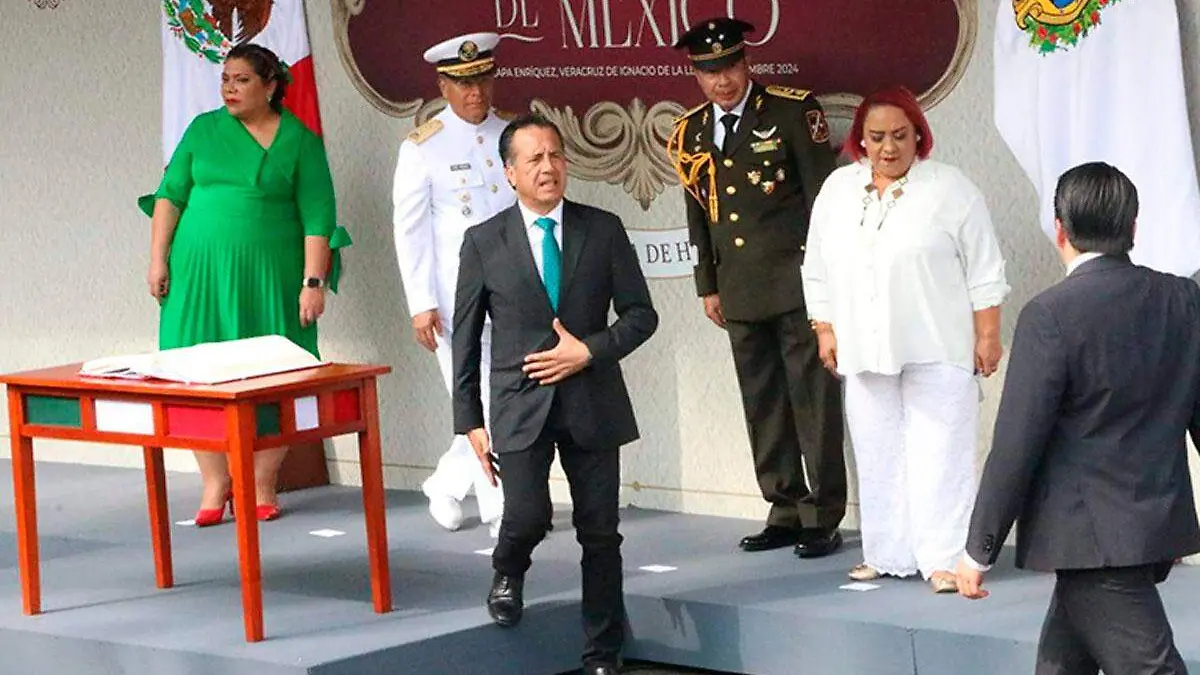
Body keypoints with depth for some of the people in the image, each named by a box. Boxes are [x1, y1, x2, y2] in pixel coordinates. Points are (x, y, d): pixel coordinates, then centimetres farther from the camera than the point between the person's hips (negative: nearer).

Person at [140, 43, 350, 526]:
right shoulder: (204, 130, 10)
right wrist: (158, 260, 0)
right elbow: (170, 195, 9)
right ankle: (215, 484, 7)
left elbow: (318, 219, -2)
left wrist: (314, 281, -9)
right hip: (199, 270, 2)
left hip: (269, 275, -2)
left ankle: (262, 485, 10)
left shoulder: (299, 141, 2)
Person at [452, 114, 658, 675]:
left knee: (600, 534, 4)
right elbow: (465, 338, 4)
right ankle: (509, 572, 20)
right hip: (521, 406, -1)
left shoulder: (604, 230, 3)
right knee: (526, 517, -16)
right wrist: (471, 421, 1)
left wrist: (589, 351, -12)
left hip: (593, 402, 1)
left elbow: (641, 314, 4)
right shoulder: (484, 242, 1)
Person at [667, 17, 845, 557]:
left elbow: (822, 194, -4)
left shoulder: (793, 111, -4)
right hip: (740, 291, 5)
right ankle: (785, 512, 15)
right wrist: (708, 285, 15)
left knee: (814, 401, -3)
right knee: (763, 406, 8)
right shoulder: (692, 133, 11)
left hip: (798, 283, -5)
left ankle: (822, 518, 2)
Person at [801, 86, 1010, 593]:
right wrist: (825, 330, 10)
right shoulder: (838, 190, 9)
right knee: (878, 456, 7)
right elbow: (818, 270, 15)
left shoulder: (951, 190, -3)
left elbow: (984, 272, -2)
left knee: (940, 455, -6)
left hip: (937, 351, -4)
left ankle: (945, 559, -5)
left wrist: (988, 337, -6)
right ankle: (887, 554, 15)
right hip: (864, 352, 4)